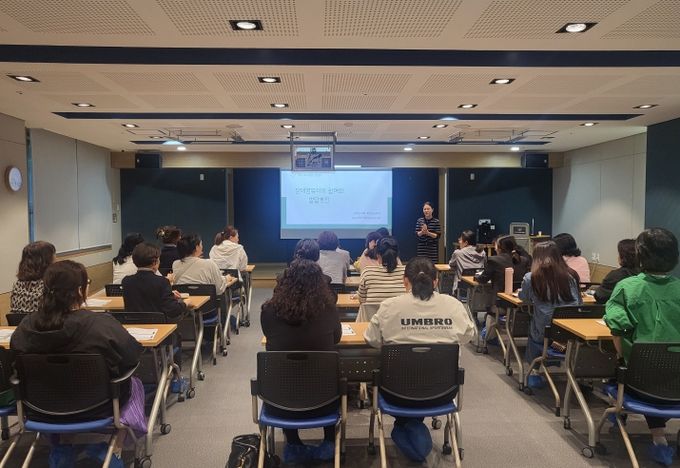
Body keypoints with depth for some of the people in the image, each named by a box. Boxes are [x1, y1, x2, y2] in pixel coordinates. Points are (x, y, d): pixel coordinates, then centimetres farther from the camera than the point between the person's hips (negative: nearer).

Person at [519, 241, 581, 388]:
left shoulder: (530, 278, -6)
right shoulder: (571, 275, 2)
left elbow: (525, 300, 12)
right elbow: (579, 303, 14)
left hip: (544, 333, -2)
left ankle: (534, 372, 28)